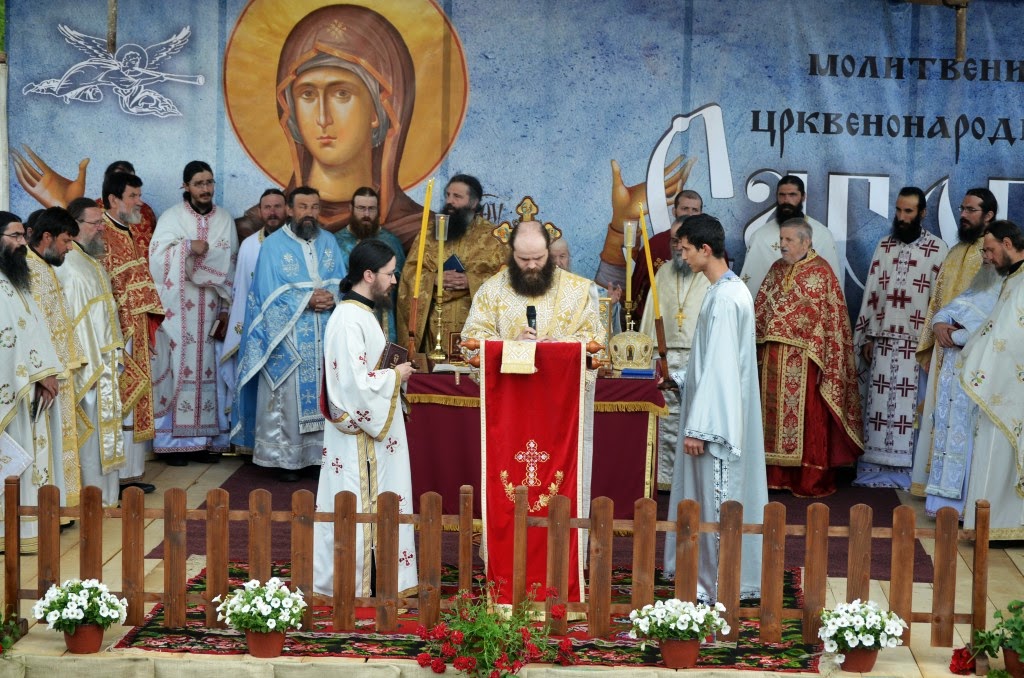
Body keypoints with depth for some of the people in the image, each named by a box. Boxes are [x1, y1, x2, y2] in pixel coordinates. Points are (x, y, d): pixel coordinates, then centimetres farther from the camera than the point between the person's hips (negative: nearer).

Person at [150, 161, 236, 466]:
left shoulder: (225, 220, 9)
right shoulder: (171, 218, 1)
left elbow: (231, 267, 8)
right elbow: (157, 257, -8)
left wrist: (226, 309, 3)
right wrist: (188, 246, -16)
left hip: (211, 312, 3)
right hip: (179, 312, -3)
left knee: (209, 370, 3)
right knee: (179, 370, -4)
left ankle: (206, 439, 8)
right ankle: (176, 442, -1)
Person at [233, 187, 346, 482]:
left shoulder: (329, 242, 11)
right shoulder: (274, 244, -2)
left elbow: (343, 281, 7)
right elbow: (271, 293, -8)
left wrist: (331, 297, -14)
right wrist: (308, 299, -15)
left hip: (325, 336, 4)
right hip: (288, 337, -4)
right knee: (287, 396, -3)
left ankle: (323, 452, 12)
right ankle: (286, 458, 4)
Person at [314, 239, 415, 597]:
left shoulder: (365, 313, 11)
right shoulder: (348, 320, -21)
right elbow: (354, 385, -26)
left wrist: (395, 371, 5)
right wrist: (396, 375, -13)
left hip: (375, 433, 10)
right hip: (358, 437, -10)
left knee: (378, 509, 15)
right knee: (357, 511, -1)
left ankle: (372, 578, 23)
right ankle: (352, 585, 9)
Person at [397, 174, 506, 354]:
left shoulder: (491, 236, 3)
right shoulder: (430, 231, 11)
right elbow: (409, 270, 7)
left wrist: (470, 281, -17)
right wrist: (434, 279, -11)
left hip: (475, 321, -2)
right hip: (434, 321, 2)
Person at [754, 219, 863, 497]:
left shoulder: (820, 271, -7)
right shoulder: (776, 270, 12)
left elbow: (830, 317, -10)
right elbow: (760, 309, 15)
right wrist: (758, 342, 7)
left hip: (803, 359, -6)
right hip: (774, 360, 6)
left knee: (807, 418, -2)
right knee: (776, 414, 8)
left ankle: (812, 481, 4)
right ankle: (778, 474, 16)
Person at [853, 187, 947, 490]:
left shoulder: (938, 250, -2)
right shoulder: (884, 246, 9)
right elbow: (871, 293, 10)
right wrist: (868, 337, 5)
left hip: (917, 343, -3)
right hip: (883, 340, 3)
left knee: (908, 406, -2)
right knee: (878, 403, 4)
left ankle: (904, 468, 4)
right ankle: (876, 467, 9)